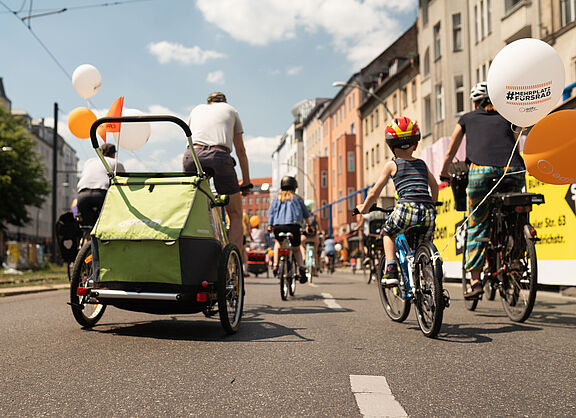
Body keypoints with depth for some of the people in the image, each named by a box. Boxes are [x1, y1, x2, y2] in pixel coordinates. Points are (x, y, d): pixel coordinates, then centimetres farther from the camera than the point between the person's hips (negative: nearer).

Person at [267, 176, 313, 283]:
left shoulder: (277, 198, 18)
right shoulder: (297, 198, 17)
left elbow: (271, 211, 9)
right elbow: (306, 214, 22)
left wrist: (270, 225, 11)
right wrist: (309, 225, 33)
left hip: (278, 226, 1)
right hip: (294, 225, -1)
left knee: (277, 243, 31)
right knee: (296, 249, 19)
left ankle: (275, 265, 16)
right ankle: (301, 266, -4)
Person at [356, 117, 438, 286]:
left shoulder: (391, 165, 10)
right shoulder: (422, 164, 22)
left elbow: (374, 192, 10)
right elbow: (434, 186, 35)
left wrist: (363, 207, 27)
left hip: (407, 209, -3)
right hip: (428, 212, 4)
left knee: (387, 233, 24)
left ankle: (391, 272, 10)